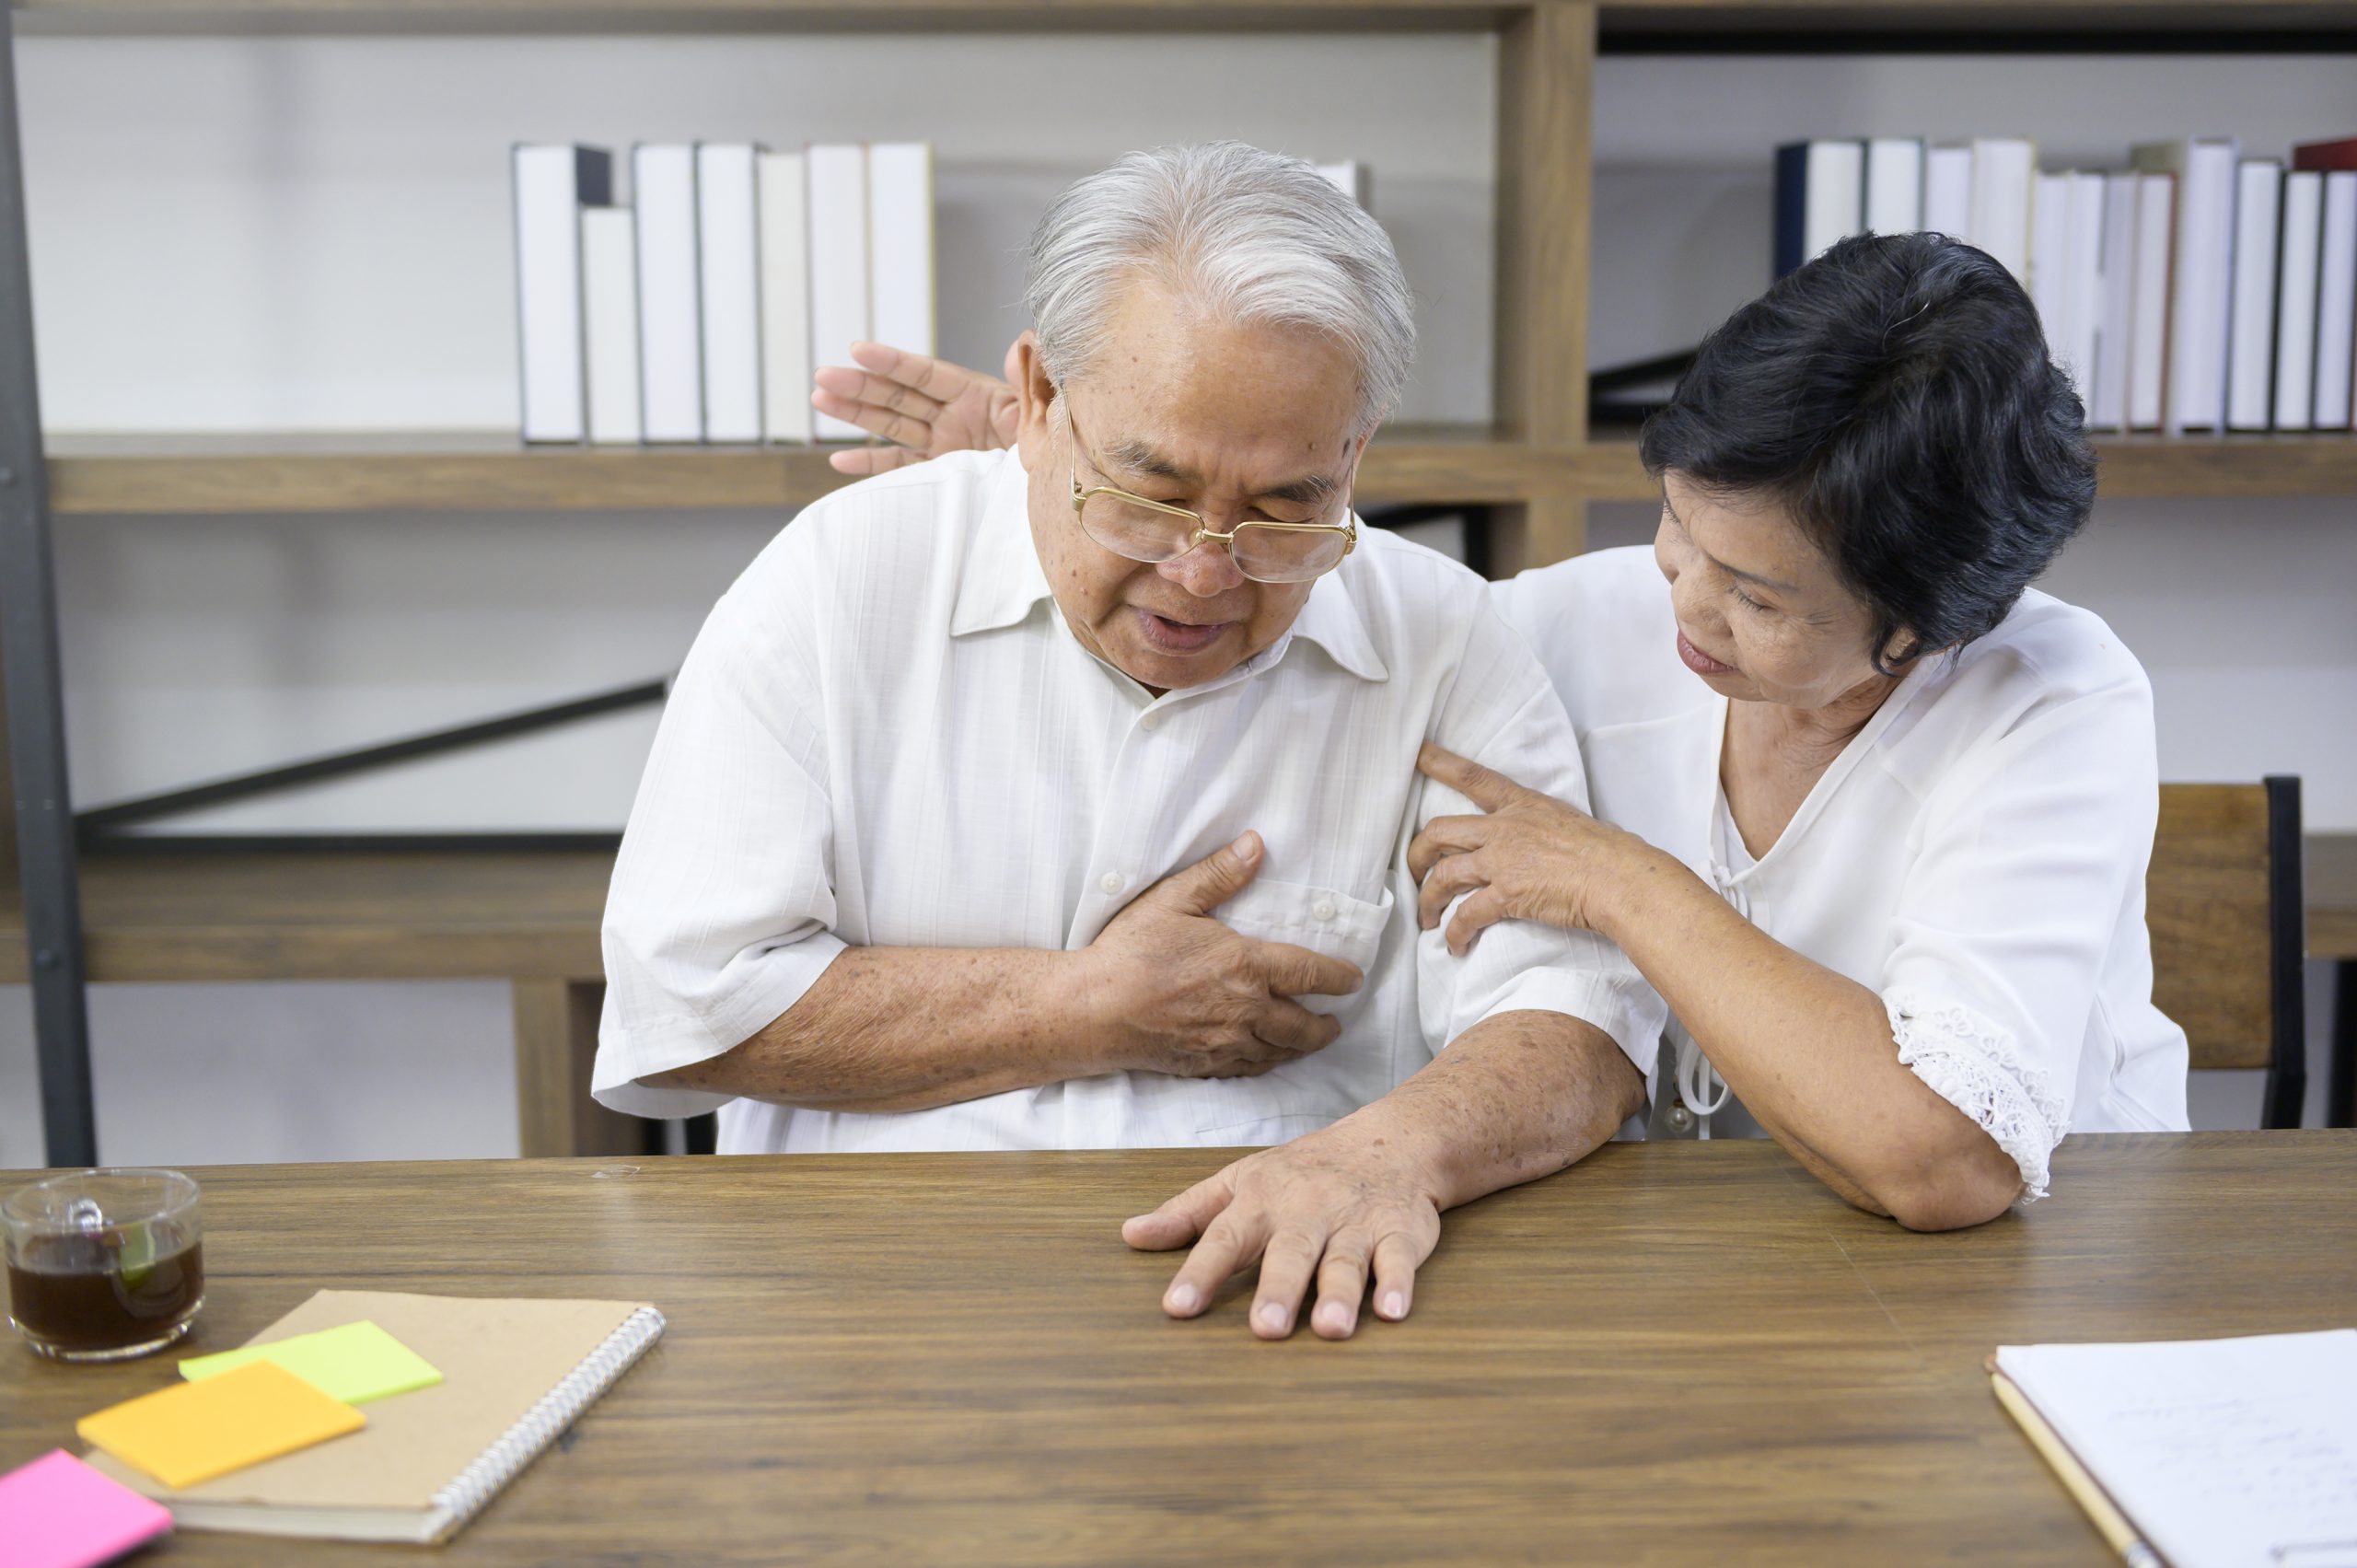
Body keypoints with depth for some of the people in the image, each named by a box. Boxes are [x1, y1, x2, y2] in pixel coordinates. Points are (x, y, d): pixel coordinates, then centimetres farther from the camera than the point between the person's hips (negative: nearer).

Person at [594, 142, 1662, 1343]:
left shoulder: (1445, 645, 0)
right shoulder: (846, 576, -3)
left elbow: (1574, 1031, -5)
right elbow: (678, 997, -6)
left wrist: (1393, 1145, -27)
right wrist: (1095, 1014, -7)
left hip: (1295, 1316, 1)